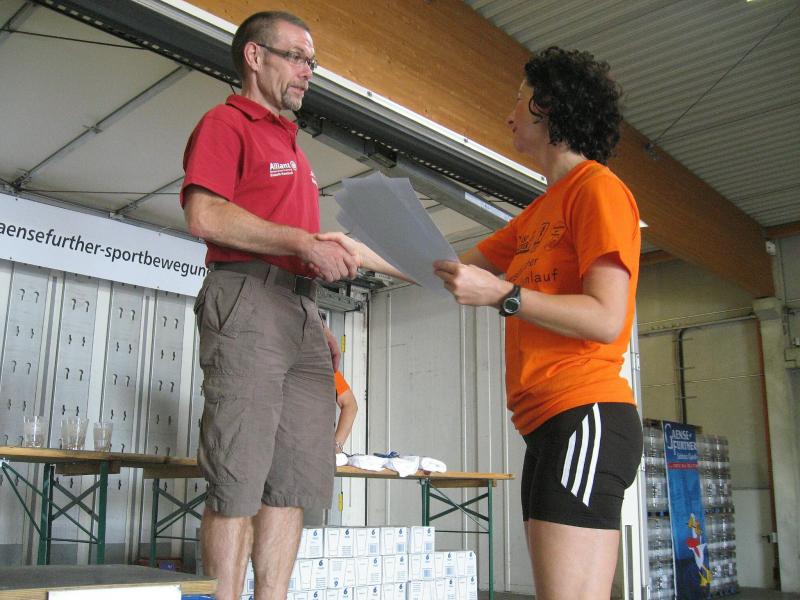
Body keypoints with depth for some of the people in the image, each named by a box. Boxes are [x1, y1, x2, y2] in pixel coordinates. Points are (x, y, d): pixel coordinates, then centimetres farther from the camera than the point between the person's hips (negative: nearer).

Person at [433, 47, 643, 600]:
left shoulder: (598, 188, -4)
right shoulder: (538, 212, 24)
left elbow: (606, 320, -14)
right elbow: (451, 268, 28)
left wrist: (502, 295, -19)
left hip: (585, 417, -9)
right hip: (546, 423, 10)